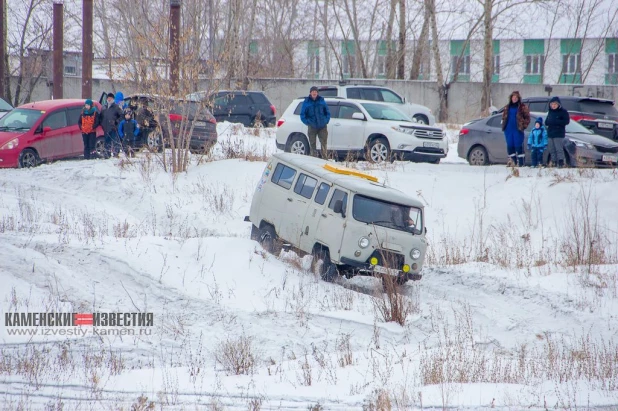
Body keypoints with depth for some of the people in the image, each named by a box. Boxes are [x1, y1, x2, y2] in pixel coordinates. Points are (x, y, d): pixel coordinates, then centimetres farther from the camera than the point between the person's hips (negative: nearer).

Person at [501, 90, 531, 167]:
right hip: (508, 129, 5)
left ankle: (520, 161, -6)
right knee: (510, 145, 4)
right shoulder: (507, 107, 15)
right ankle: (512, 160, 12)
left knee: (518, 146, -8)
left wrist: (523, 126, -7)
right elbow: (504, 117, 22)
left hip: (518, 130, -5)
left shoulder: (522, 107, 0)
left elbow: (527, 118, 1)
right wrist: (504, 125, 9)